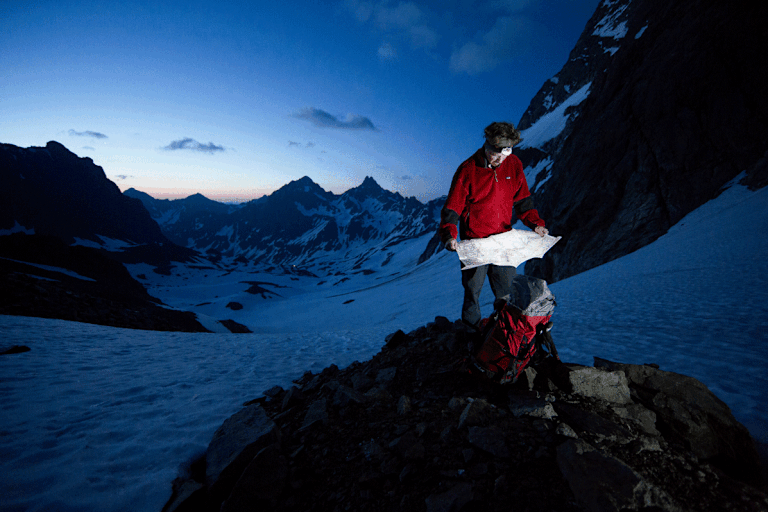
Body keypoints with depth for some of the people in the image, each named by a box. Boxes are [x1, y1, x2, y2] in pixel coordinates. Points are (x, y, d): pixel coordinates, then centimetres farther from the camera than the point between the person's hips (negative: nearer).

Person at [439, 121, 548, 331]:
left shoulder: (514, 165, -2)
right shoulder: (468, 170, -15)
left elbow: (522, 199, 9)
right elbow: (452, 207, -14)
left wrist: (535, 223, -4)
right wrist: (449, 235, -29)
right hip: (474, 241, -3)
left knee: (507, 290, 13)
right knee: (473, 289, 10)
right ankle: (472, 328, 32)